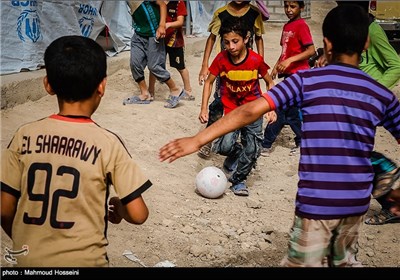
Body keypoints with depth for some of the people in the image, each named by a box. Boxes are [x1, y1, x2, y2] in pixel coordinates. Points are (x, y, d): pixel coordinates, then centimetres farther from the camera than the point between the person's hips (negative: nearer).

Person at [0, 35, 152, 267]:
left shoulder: (25, 135, -8)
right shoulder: (107, 143, -16)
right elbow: (138, 215, -14)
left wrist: (27, 245, 15)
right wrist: (119, 208, 8)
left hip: (28, 259, 3)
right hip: (82, 260, -3)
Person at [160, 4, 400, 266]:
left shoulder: (306, 80, -7)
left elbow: (252, 110, -15)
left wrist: (197, 140, -15)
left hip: (316, 202, -3)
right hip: (357, 202, 4)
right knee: (345, 262, 26)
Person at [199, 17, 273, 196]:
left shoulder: (256, 60, -17)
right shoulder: (221, 59, -16)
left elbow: (269, 83, -2)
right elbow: (209, 82, -2)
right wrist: (204, 109, -8)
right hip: (231, 109, 0)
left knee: (252, 149, -7)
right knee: (224, 147, -16)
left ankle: (238, 179, 16)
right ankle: (237, 155, 20)